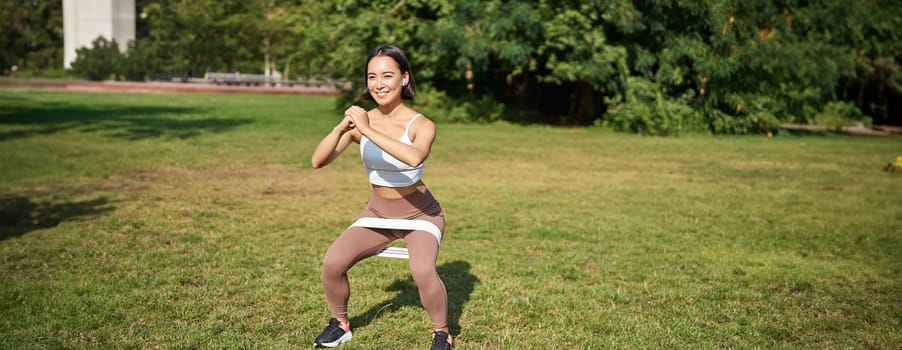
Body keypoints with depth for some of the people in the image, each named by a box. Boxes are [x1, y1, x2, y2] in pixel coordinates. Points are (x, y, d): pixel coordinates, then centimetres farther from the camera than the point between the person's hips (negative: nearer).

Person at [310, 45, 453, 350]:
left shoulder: (421, 125, -20)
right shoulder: (360, 121, -9)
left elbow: (414, 157, -44)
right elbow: (318, 161, -19)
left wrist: (369, 131, -44)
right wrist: (341, 128, -34)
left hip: (419, 214, -4)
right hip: (377, 213, 4)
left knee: (422, 270, -30)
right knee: (332, 263, -15)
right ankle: (340, 324, 13)